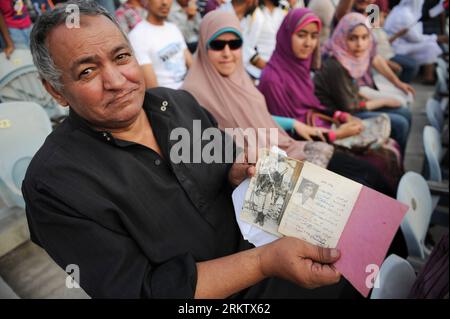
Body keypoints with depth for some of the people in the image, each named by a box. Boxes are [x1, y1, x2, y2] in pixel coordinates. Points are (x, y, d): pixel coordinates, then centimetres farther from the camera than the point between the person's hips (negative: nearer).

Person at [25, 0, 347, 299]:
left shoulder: (180, 102, -3)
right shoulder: (54, 183, -19)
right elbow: (137, 289, -20)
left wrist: (236, 174, -14)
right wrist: (264, 262, -27)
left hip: (247, 253, 5)